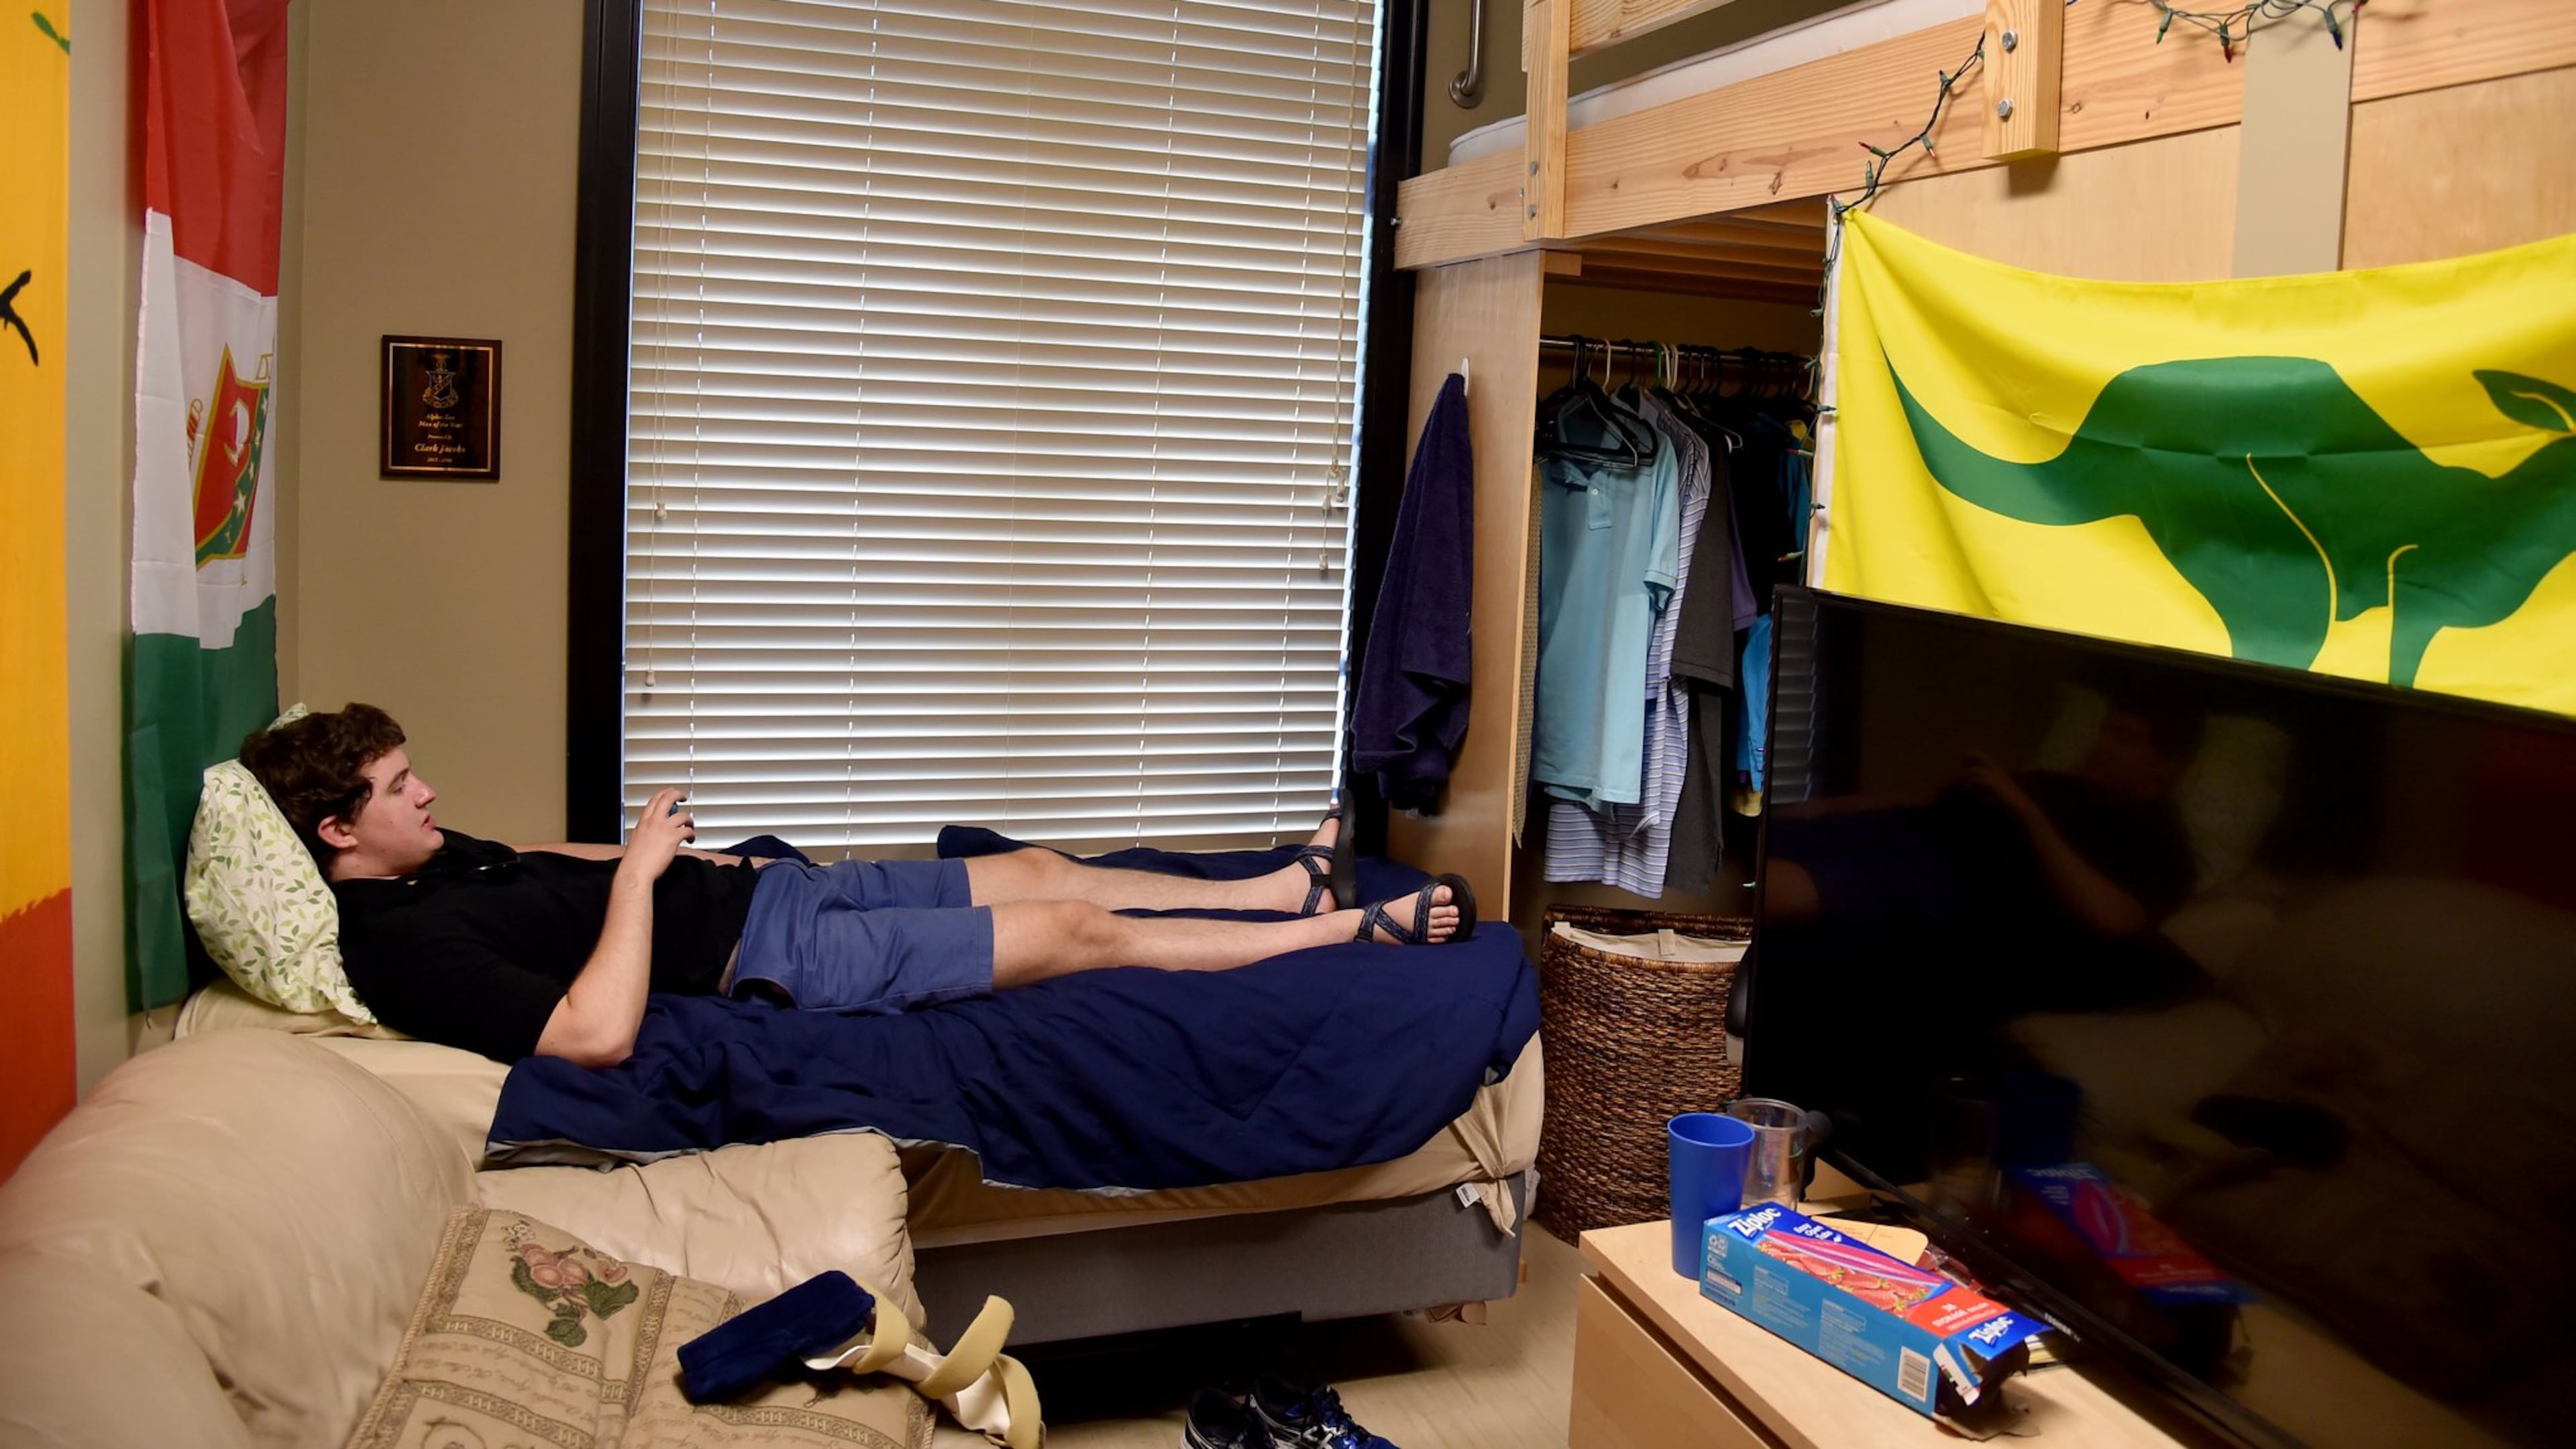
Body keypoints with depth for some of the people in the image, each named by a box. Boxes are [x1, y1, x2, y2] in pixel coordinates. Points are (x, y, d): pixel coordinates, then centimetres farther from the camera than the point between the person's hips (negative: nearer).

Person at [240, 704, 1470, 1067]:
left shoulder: (434, 859, 7)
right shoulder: (401, 947, -22)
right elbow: (597, 1032, -33)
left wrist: (629, 851, 13)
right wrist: (638, 869, -24)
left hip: (763, 885, 10)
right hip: (777, 959, -10)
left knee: (1037, 871, 15)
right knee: (1080, 928, -3)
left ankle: (1277, 890, 32)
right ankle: (1351, 932, 11)